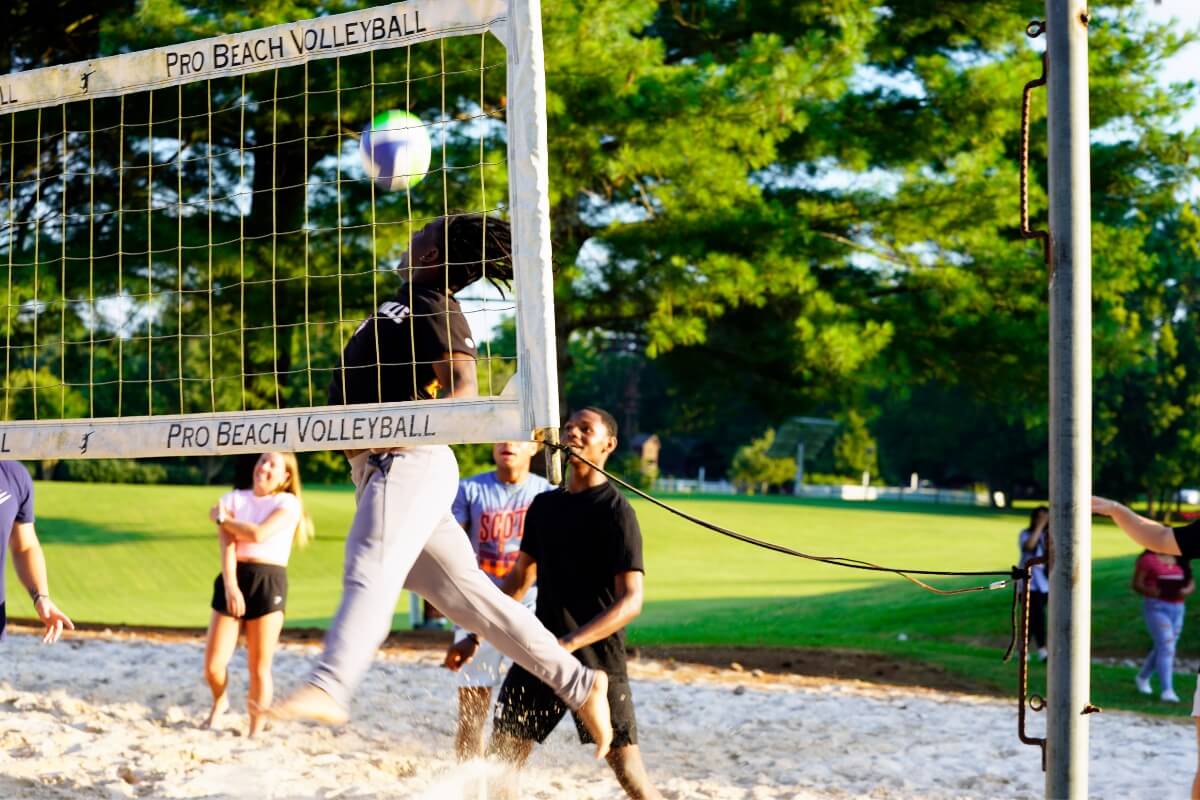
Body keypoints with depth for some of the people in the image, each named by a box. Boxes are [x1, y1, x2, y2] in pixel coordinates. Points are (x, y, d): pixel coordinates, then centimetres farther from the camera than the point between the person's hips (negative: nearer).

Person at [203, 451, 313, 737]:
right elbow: (227, 545, -4)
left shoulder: (288, 503, 2)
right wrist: (231, 586, -18)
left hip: (268, 582, -2)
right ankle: (220, 702, 31)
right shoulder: (234, 498, 10)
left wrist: (222, 519, 0)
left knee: (259, 668, -3)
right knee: (213, 665, -2)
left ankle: (255, 732, 10)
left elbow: (259, 534, -15)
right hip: (233, 579, 2)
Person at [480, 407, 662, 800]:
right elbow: (520, 579, 22)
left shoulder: (616, 512, -10)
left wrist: (571, 642, -27)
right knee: (499, 759, 3)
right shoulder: (544, 505, 10)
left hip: (597, 658, -6)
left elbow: (631, 600, -17)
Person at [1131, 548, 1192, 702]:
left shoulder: (1179, 560, 11)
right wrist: (1151, 591, -24)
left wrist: (1187, 590, -11)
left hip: (1177, 608, 6)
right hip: (1156, 607, -6)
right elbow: (1137, 584, -5)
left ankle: (1142, 677, 36)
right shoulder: (1147, 559, -4)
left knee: (1162, 648, 15)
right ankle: (1167, 690, -18)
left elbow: (1191, 584, 12)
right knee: (1166, 647, -16)